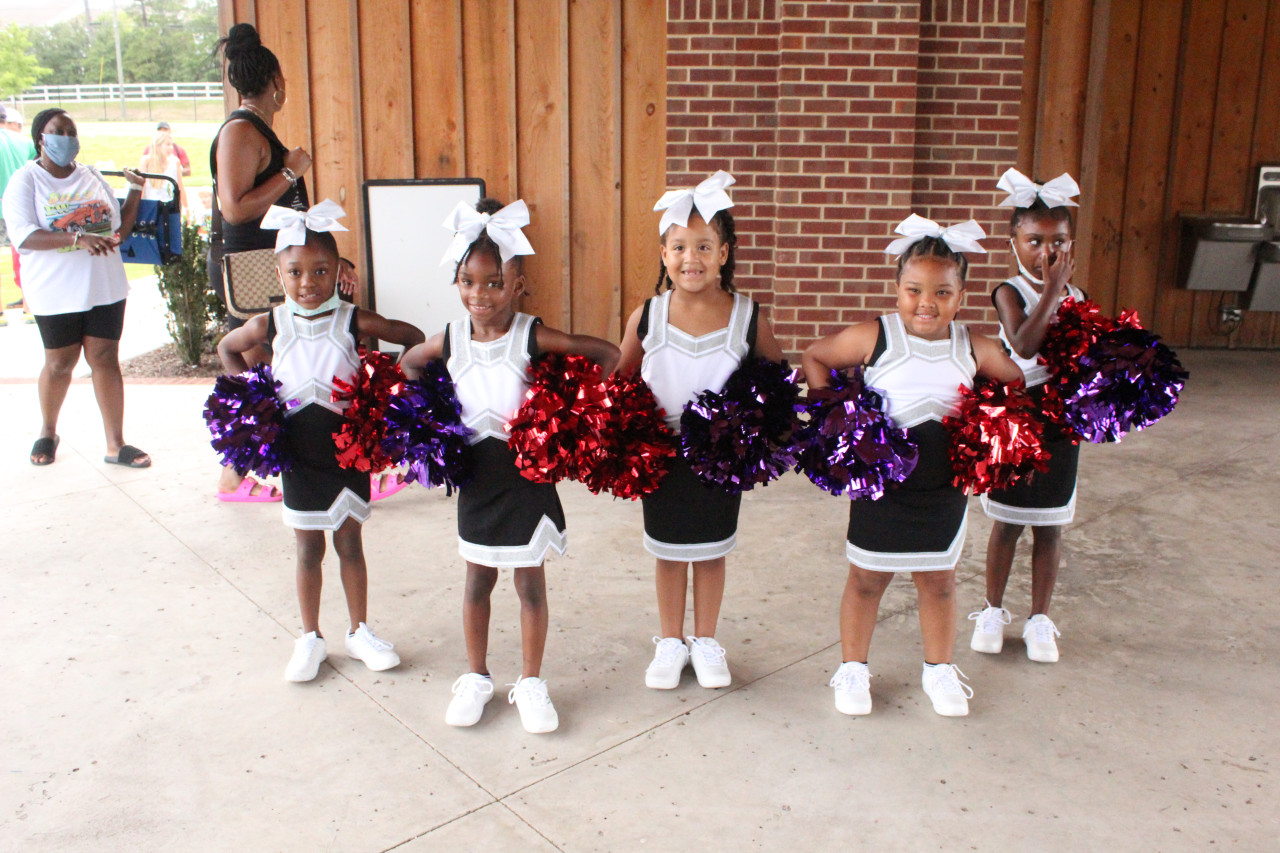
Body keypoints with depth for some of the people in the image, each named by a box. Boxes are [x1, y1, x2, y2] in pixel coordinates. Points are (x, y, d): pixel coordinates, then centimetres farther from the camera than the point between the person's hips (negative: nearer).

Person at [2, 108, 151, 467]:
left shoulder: (91, 176, 11)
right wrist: (78, 238, -27)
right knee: (59, 364, 7)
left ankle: (116, 445, 4)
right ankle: (48, 432, 31)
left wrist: (135, 192, 4)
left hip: (105, 287, 3)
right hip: (56, 293, -3)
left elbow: (119, 228, 15)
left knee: (106, 360, 2)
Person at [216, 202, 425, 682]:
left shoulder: (353, 321, -10)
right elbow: (227, 348, 14)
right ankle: (310, 638, 26)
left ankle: (359, 632, 27)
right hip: (298, 455, 1)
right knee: (308, 549, 11)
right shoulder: (270, 325, -5)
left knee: (349, 543, 12)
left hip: (349, 449, -1)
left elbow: (413, 338, -1)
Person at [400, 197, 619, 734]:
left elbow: (607, 354, -12)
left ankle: (531, 683, 26)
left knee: (530, 584, 9)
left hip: (529, 475, -3)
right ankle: (477, 677, 34)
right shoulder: (451, 340, -5)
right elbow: (409, 363, 16)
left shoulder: (533, 337, -16)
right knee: (478, 581, 16)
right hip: (476, 476, 3)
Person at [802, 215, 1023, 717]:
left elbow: (1020, 387, 12)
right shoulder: (873, 338, -10)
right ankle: (853, 667, 29)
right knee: (867, 579, 10)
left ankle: (939, 669, 35)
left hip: (945, 488, 3)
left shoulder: (973, 348, -2)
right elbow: (814, 357, 1)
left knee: (938, 580, 15)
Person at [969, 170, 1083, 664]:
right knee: (1006, 523, 8)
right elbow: (1024, 345, -27)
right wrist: (1051, 290, -25)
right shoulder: (1010, 293, -9)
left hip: (1060, 423, 4)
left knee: (1049, 526, 10)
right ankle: (993, 611, 26)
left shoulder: (1076, 297, 5)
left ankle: (1040, 619, 24)